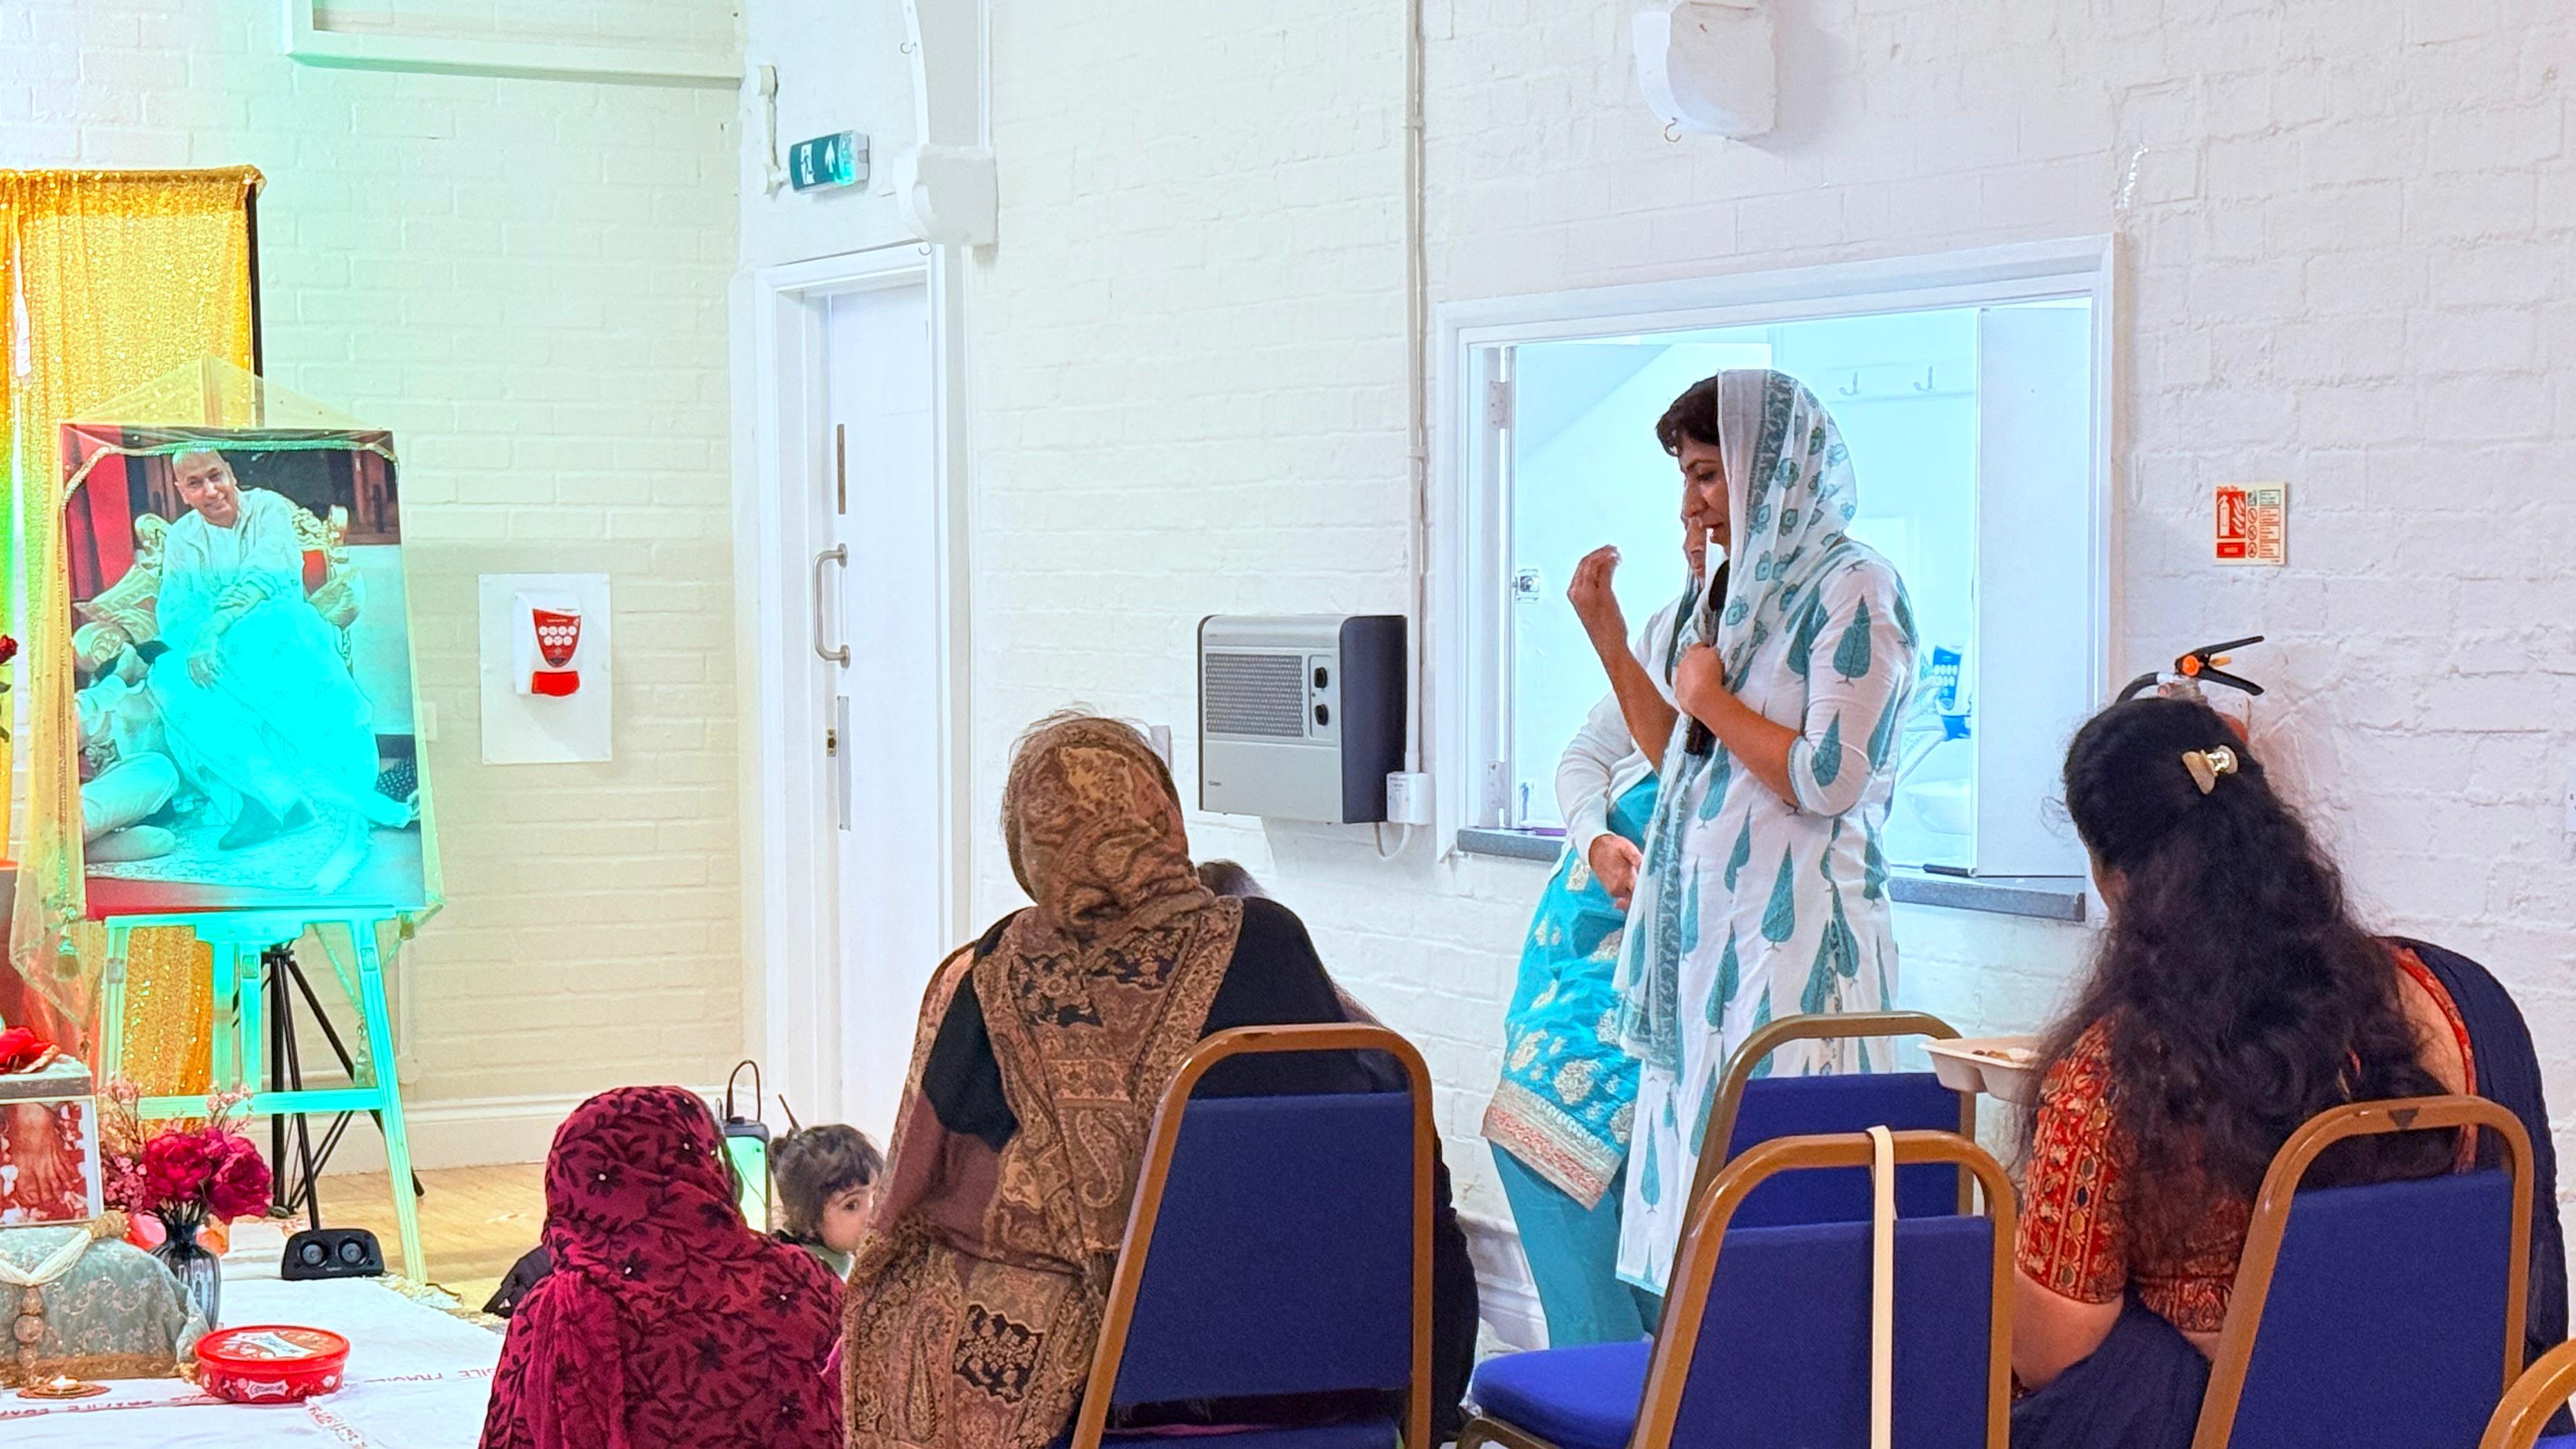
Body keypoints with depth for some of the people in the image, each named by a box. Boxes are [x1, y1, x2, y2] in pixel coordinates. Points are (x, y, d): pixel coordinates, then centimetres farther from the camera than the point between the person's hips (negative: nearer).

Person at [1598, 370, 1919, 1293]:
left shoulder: (1850, 587, -9)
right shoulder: (1743, 591, 18)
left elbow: (1830, 777, -18)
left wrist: (1711, 697, -6)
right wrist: (1609, 639, 16)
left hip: (1793, 936, -9)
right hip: (1708, 929, 9)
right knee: (1695, 1171, 6)